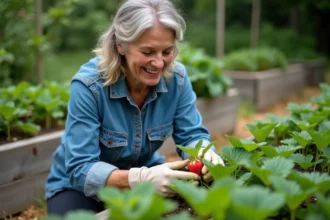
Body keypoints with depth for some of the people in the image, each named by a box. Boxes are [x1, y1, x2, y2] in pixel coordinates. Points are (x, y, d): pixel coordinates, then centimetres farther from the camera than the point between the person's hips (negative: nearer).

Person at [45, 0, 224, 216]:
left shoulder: (177, 78, -15)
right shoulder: (88, 85, -28)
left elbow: (192, 135, -9)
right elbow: (81, 170, -30)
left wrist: (205, 155, -34)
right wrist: (144, 178, -46)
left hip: (143, 174, 3)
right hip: (79, 186, -3)